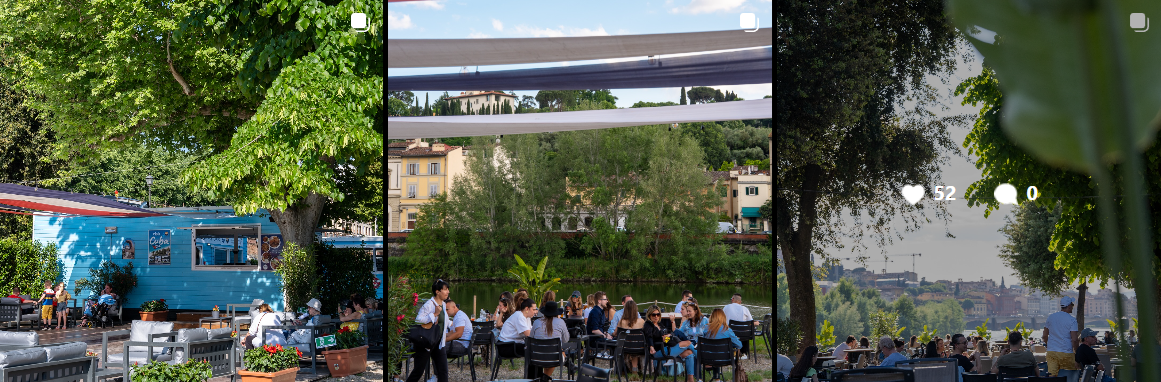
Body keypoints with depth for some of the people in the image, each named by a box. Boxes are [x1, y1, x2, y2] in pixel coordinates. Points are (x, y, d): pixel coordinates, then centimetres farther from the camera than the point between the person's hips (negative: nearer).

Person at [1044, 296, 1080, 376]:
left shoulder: (1050, 317, 7)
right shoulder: (1072, 320, -6)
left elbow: (1045, 336, 12)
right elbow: (1074, 339, -12)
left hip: (1051, 352, 4)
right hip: (1066, 353, -4)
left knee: (1052, 375, 0)